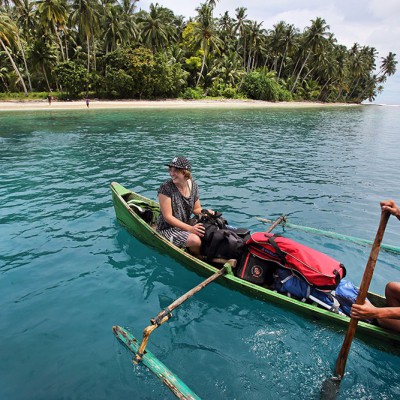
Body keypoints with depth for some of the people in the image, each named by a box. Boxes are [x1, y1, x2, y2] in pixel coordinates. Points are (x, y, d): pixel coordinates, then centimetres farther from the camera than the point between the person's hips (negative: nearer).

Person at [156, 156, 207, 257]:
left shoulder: (193, 186, -1)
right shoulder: (166, 187, -19)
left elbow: (196, 209, 10)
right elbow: (167, 217, -20)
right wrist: (190, 228, -26)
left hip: (186, 225, 6)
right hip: (168, 229, -6)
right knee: (196, 241, -28)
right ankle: (198, 258, 4)